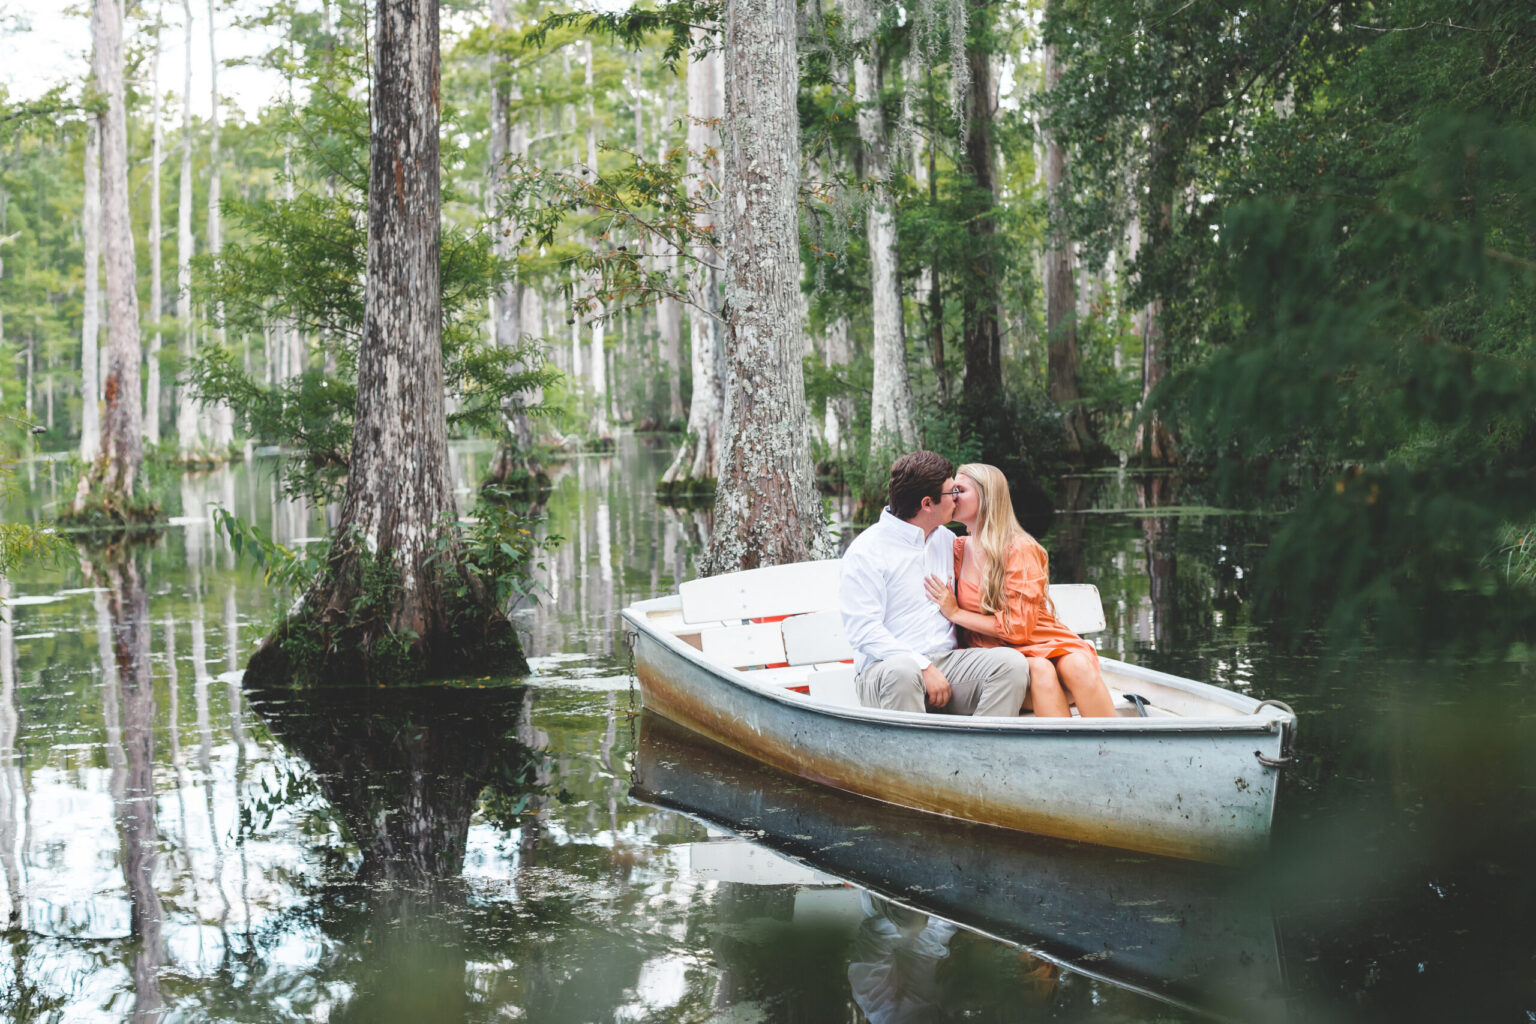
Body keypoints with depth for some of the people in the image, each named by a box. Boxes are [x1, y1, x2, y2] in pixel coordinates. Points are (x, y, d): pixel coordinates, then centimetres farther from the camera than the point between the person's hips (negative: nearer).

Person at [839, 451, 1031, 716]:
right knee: (902, 671, -41)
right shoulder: (867, 551, -5)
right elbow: (862, 629, -13)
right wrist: (924, 667, -21)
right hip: (884, 668, -6)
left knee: (1012, 663, -20)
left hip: (945, 660, 6)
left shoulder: (946, 540, 17)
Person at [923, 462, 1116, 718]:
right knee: (1039, 669, -34)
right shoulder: (958, 549, 9)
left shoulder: (1020, 549, -4)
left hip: (1039, 642, -1)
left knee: (1078, 665, -35)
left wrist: (956, 613, -8)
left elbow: (1019, 625, -9)